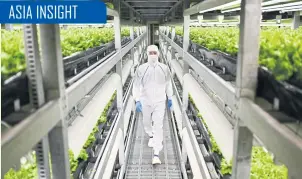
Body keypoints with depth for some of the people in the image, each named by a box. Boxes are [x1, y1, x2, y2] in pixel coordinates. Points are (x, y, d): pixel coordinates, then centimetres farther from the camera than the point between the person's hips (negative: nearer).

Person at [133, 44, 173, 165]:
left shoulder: (164, 68, -3)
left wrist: (170, 98, 15)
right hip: (145, 102, 1)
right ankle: (151, 136, 55)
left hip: (159, 102, -1)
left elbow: (168, 84, 10)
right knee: (146, 122, 21)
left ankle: (156, 154, -3)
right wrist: (137, 100, -15)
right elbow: (136, 85, -6)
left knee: (158, 126, -6)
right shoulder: (141, 69, -8)